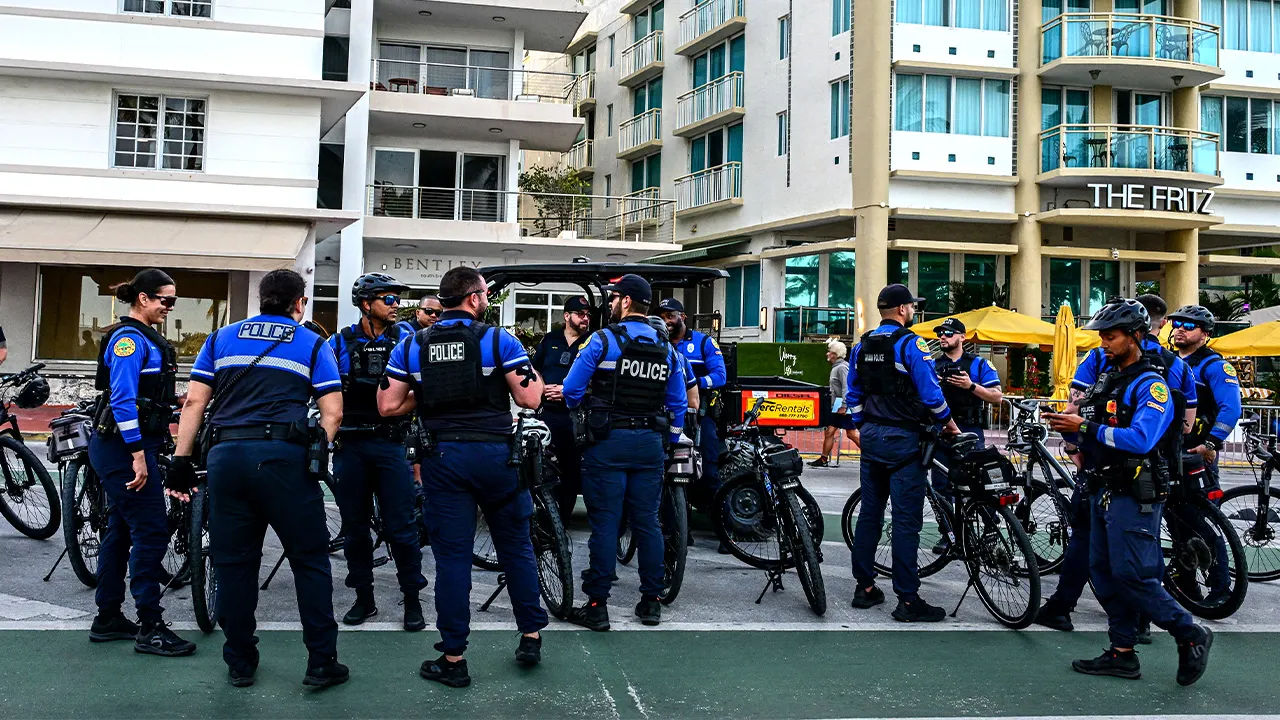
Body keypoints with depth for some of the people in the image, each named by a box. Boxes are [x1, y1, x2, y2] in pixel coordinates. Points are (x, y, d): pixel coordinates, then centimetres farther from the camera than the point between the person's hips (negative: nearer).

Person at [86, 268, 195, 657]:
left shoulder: (146, 338, 15)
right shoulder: (129, 338, -15)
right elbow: (122, 399, -22)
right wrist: (138, 455, -25)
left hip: (127, 447, 10)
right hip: (125, 448, -10)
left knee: (121, 530, 14)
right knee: (151, 531, -9)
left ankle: (108, 618, 23)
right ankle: (150, 628, -5)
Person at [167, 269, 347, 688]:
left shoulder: (222, 338, 18)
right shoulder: (313, 344, 11)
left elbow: (194, 401, 10)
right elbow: (333, 412, 1)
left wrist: (182, 460, 11)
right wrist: (318, 454, 10)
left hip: (225, 454, 3)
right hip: (284, 456, -3)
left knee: (234, 563, 11)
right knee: (310, 560, 5)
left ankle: (239, 663, 18)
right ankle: (321, 663, 6)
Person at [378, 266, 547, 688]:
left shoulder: (411, 346, 4)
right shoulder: (499, 340, -4)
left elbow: (388, 406, 2)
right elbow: (530, 399, -8)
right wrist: (531, 370, 11)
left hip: (442, 457, 2)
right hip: (496, 453, -1)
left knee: (452, 556, 4)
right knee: (515, 546, 14)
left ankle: (453, 659, 8)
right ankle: (531, 637, 21)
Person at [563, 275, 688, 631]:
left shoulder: (603, 341, -8)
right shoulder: (667, 350, 9)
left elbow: (571, 390, -5)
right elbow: (678, 405, 12)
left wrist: (582, 407, 16)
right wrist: (668, 445, 22)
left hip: (608, 441, -4)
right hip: (650, 442, 4)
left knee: (605, 522, -2)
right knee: (647, 522, 9)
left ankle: (597, 606, 2)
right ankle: (651, 601, 16)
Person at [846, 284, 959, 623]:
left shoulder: (863, 345, 9)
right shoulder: (911, 344, -12)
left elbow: (853, 394, 13)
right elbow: (930, 391, -14)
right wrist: (947, 421, 1)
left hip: (871, 437, 7)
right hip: (902, 439, -7)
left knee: (870, 512, 12)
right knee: (906, 519, -5)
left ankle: (865, 588, 18)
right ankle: (908, 600, -4)